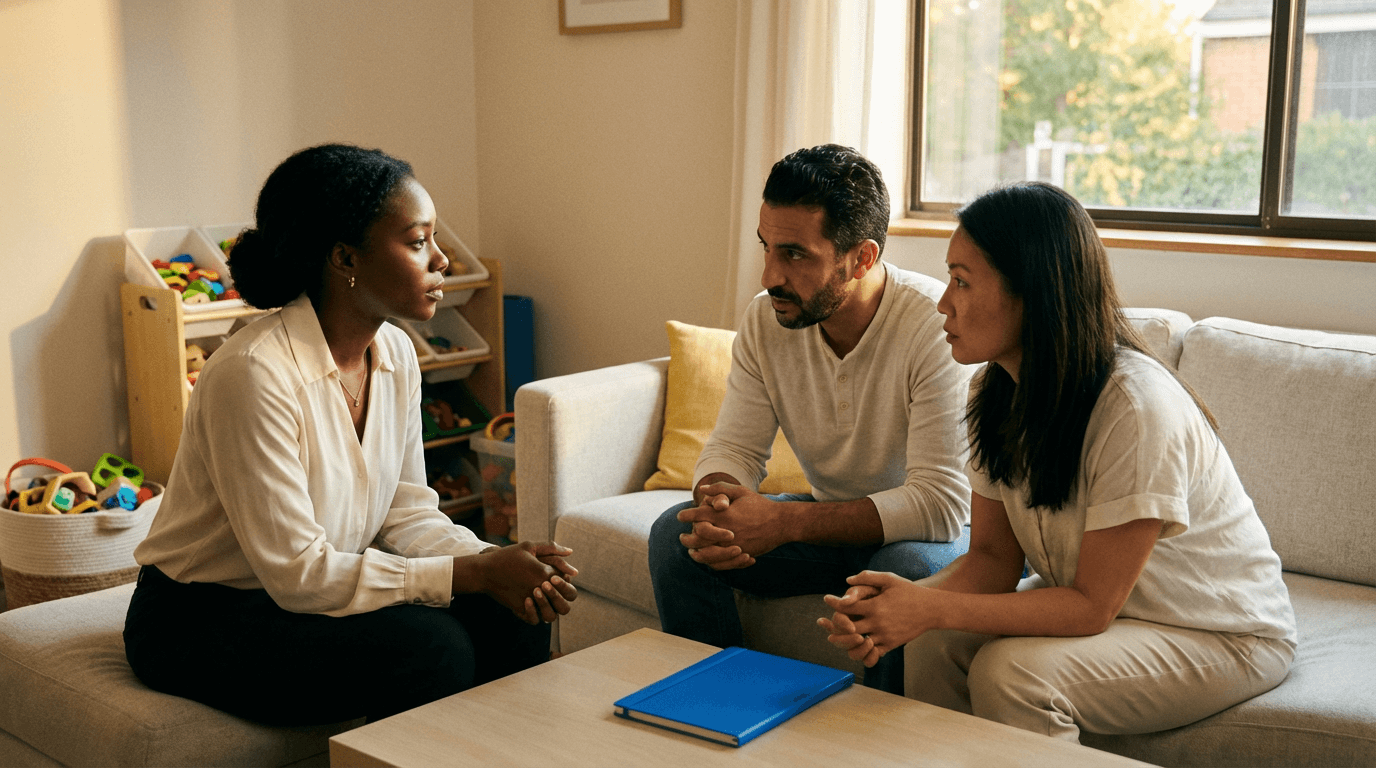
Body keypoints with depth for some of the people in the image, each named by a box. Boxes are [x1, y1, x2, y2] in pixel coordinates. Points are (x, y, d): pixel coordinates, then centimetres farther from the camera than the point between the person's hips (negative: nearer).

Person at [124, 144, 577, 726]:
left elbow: (407, 510, 2)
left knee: (512, 619, -12)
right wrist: (472, 573, -26)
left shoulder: (396, 354, -2)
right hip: (203, 624, -7)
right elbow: (298, 573, -26)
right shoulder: (255, 373, -27)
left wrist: (494, 563, -18)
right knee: (429, 648, -26)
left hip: (313, 589, 7)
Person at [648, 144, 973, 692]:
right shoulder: (765, 320, -8)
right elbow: (733, 447, -4)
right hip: (831, 521, 5)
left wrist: (784, 522, -34)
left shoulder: (937, 325, -27)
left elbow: (942, 503, -30)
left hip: (926, 532, -5)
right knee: (675, 535, -14)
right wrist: (719, 507, -30)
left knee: (906, 569, -38)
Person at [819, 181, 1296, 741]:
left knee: (1010, 672, -28)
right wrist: (904, 601, -24)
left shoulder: (1135, 407, -30)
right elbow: (994, 556, -4)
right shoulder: (996, 393, -6)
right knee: (933, 645, -17)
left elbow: (1092, 606, -26)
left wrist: (931, 608, -32)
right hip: (1093, 604, 6)